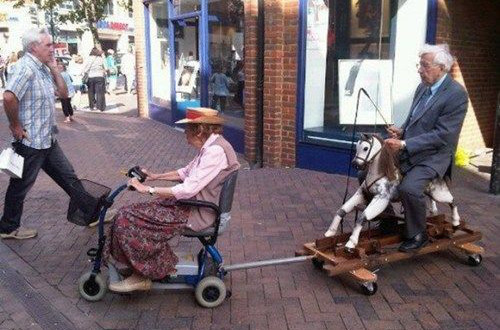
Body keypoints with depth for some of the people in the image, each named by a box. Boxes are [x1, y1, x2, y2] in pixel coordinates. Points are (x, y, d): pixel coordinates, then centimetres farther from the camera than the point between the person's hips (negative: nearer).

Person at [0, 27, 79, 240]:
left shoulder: (44, 68, 10)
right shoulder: (27, 67, -19)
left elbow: (63, 93, 14)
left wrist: (54, 69, 2)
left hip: (47, 139, 9)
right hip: (30, 141, -9)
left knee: (69, 177, 15)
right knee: (21, 186, 7)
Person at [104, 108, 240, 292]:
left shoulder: (215, 151, -23)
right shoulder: (209, 146, 9)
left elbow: (188, 189, -27)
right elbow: (186, 173, 21)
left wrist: (148, 189, -21)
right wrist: (155, 177, 13)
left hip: (198, 214, -10)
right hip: (192, 204, 10)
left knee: (128, 219, -11)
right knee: (130, 214, 5)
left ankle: (142, 275, 4)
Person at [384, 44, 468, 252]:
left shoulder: (456, 95, -16)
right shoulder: (423, 88, 8)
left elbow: (442, 135, -21)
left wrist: (404, 144, -25)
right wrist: (401, 131, -3)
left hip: (433, 156, -8)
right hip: (407, 151, 8)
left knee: (408, 188, -31)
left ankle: (417, 235, -6)